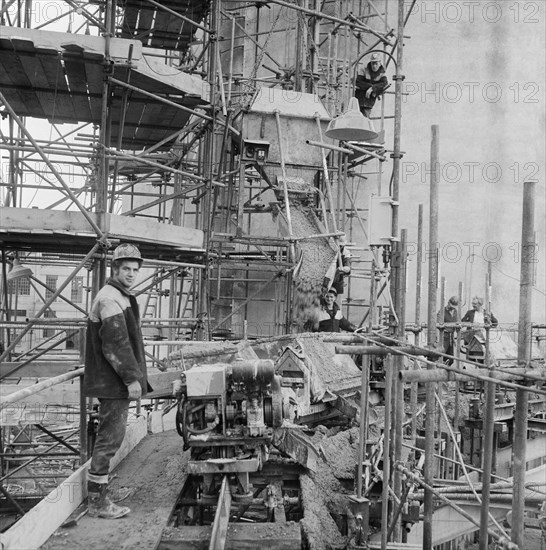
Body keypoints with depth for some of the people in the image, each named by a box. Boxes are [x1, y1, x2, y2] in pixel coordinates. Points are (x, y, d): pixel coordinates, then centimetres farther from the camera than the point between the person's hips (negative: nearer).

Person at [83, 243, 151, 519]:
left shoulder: (120, 297, 18)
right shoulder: (110, 298, -16)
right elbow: (116, 343, -22)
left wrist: (134, 375, 23)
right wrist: (131, 377, -20)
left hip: (114, 382, 11)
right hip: (113, 383, -11)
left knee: (109, 435, 16)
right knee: (110, 437, -3)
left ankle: (98, 497, 27)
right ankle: (97, 502, 8)